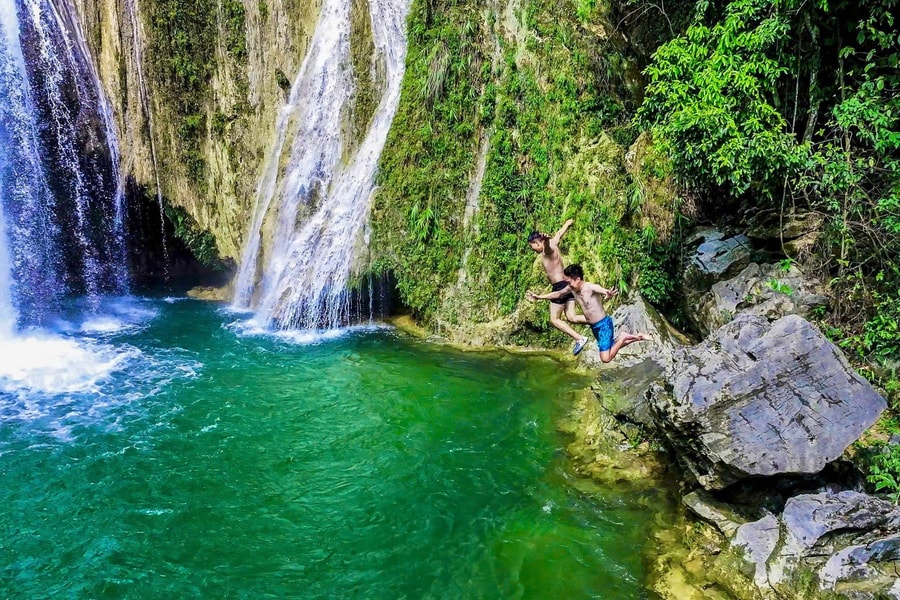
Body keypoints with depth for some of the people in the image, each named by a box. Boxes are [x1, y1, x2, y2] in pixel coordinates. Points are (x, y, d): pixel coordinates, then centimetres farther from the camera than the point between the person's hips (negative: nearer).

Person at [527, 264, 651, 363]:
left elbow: (605, 291, -48)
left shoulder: (591, 287, -27)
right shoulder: (572, 289, -5)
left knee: (606, 358, -14)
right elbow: (557, 294, 13)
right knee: (610, 348, 21)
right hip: (594, 326, 8)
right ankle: (637, 337, 30)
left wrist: (609, 294, -72)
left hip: (604, 324, -8)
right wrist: (539, 297, 18)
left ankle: (623, 337, 4)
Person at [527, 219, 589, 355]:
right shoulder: (553, 243, 14)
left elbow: (547, 244, -38)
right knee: (571, 317, 7)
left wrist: (546, 239, -63)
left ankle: (579, 338, -11)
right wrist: (568, 223, 55)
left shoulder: (548, 250, -11)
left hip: (560, 286, -9)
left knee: (554, 320, -3)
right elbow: (561, 232, 34)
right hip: (567, 284, 9)